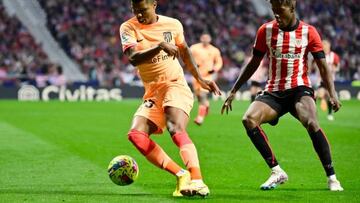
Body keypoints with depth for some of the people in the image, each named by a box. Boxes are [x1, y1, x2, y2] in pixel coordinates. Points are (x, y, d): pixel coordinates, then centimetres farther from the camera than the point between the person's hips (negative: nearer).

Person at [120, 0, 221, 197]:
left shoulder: (173, 24, 3)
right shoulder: (128, 28, -1)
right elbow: (133, 58, -19)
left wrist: (200, 80, 23)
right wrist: (160, 46, -32)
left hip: (176, 86, -3)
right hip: (152, 93, 3)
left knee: (176, 129, -29)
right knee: (136, 134, -19)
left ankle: (197, 181, -43)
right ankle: (181, 175, -15)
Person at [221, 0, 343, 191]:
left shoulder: (308, 32, -1)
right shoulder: (266, 30, 4)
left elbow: (323, 66, 1)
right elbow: (253, 63, 13)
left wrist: (332, 94, -13)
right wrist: (233, 91, 12)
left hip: (299, 89, -3)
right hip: (273, 91, 3)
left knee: (311, 123, -32)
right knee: (249, 119, -23)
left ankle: (331, 177, -20)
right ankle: (277, 172, -14)